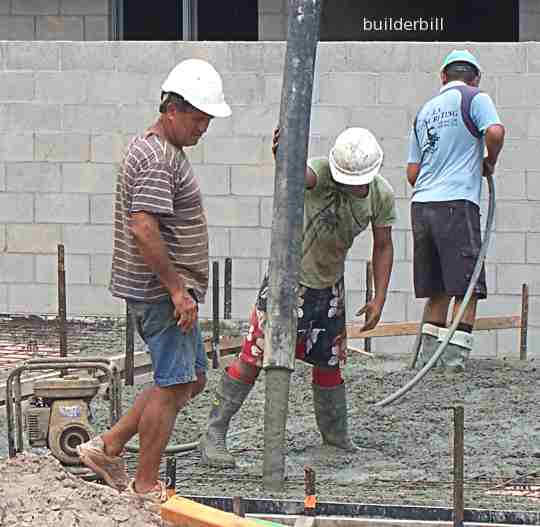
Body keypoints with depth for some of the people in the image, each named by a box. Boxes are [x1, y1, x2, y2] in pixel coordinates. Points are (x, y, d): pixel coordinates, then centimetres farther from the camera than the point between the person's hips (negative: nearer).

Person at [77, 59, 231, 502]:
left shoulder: (166, 150, 16)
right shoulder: (157, 159, -18)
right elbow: (144, 230, -27)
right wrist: (177, 290, -23)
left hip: (171, 289, 11)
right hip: (161, 291, -11)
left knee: (192, 379, 15)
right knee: (173, 386, -4)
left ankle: (108, 447, 17)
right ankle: (146, 488, 4)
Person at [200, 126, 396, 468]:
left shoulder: (382, 196, -7)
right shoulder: (322, 172, -23)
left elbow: (383, 247, 6)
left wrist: (379, 299, 0)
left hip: (329, 284, 5)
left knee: (329, 361, 12)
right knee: (254, 357, -8)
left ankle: (336, 435, 31)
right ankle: (214, 436, -3)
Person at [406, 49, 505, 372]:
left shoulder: (425, 111, 20)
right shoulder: (475, 99, 2)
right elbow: (495, 132, -18)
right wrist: (490, 163, 0)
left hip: (422, 205, 6)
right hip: (457, 203, -6)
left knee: (438, 290, 12)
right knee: (468, 287, -4)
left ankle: (428, 355, 12)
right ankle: (456, 356, -10)